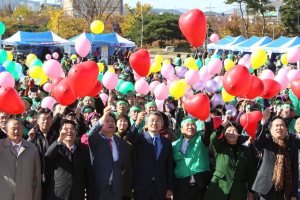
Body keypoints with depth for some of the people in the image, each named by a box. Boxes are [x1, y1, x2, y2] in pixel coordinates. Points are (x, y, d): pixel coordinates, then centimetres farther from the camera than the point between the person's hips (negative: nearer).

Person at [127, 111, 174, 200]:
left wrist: (170, 188, 4)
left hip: (160, 188, 2)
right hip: (142, 186, -2)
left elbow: (170, 167, 8)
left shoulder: (167, 142, 10)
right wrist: (137, 122, -39)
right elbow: (130, 137, -21)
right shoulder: (140, 138, 3)